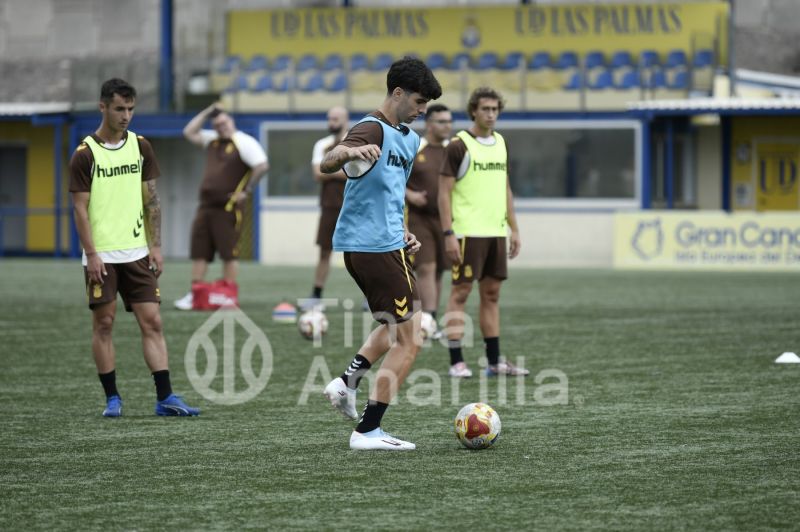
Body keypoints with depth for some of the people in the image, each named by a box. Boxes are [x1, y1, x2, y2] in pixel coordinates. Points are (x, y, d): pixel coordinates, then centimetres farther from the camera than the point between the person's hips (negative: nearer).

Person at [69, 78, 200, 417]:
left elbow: (151, 199, 10)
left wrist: (155, 246, 4)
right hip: (102, 256, -3)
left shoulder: (140, 147, 7)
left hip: (137, 252, 4)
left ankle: (165, 398, -4)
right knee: (104, 324, 0)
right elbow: (80, 208, -6)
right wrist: (91, 254, -12)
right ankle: (112, 398, 9)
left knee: (151, 322, -2)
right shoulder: (85, 154, -6)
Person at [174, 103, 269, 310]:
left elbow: (262, 166, -15)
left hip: (228, 208, -7)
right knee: (199, 251, 5)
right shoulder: (212, 140, 15)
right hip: (206, 205, 7)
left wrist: (247, 191, -14)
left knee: (229, 253, -4)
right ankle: (193, 295, 8)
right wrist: (206, 113, 11)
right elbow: (189, 132, 19)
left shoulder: (244, 143, -8)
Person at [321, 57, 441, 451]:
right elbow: (327, 164, -30)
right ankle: (368, 431, -4)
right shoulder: (373, 130, -13)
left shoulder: (409, 138, 17)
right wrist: (352, 151, -50)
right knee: (408, 341, -5)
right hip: (376, 246, -10)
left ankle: (347, 381, 12)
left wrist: (401, 231, 20)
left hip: (360, 246, 10)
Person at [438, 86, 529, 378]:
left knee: (491, 293, 10)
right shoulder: (459, 145, -8)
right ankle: (456, 362, -4)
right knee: (461, 291, -5)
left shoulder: (499, 143, 13)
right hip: (468, 231, -7)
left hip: (496, 231, 7)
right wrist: (448, 234, -16)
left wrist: (514, 228, 15)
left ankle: (494, 361, 14)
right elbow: (444, 192, -9)